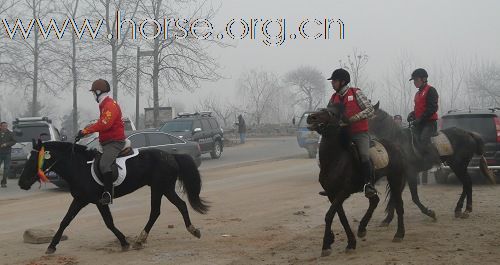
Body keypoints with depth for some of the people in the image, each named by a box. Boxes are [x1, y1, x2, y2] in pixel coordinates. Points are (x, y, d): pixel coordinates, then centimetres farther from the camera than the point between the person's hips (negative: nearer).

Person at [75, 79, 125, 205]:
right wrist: (85, 131, 17)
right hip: (107, 141, 11)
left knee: (104, 165, -27)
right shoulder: (105, 105, 19)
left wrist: (85, 131, -23)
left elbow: (103, 125, -27)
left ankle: (108, 194, -28)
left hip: (115, 142, -11)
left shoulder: (110, 105, -16)